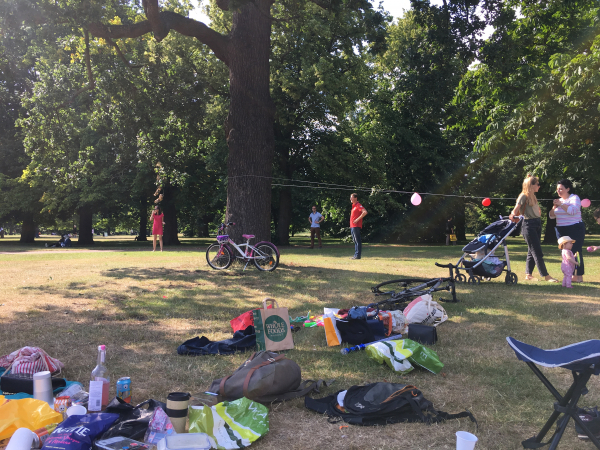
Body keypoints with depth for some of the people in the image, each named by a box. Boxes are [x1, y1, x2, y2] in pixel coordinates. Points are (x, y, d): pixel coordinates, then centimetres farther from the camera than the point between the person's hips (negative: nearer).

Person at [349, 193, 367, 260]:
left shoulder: (358, 205, -11)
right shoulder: (353, 206, 19)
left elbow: (365, 212, -25)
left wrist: (358, 219, -22)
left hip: (356, 226, -10)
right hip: (352, 226, 10)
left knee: (357, 241, -7)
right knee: (355, 241, 13)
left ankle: (357, 255, -7)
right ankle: (356, 255, 18)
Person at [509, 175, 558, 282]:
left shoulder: (533, 197, 17)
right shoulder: (524, 196, -8)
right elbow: (516, 208, -16)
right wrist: (513, 215, -33)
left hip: (537, 224, 9)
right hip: (529, 225, -9)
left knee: (532, 251, 11)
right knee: (537, 253, -7)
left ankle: (528, 274, 17)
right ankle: (546, 276, -6)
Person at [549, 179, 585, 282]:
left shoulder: (574, 198, -4)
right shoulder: (559, 200, 16)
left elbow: (573, 210, -21)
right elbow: (552, 216, 13)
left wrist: (561, 204, -17)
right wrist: (554, 206, -3)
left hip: (575, 229, -7)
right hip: (561, 230, 7)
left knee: (575, 252, -10)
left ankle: (579, 276, -8)